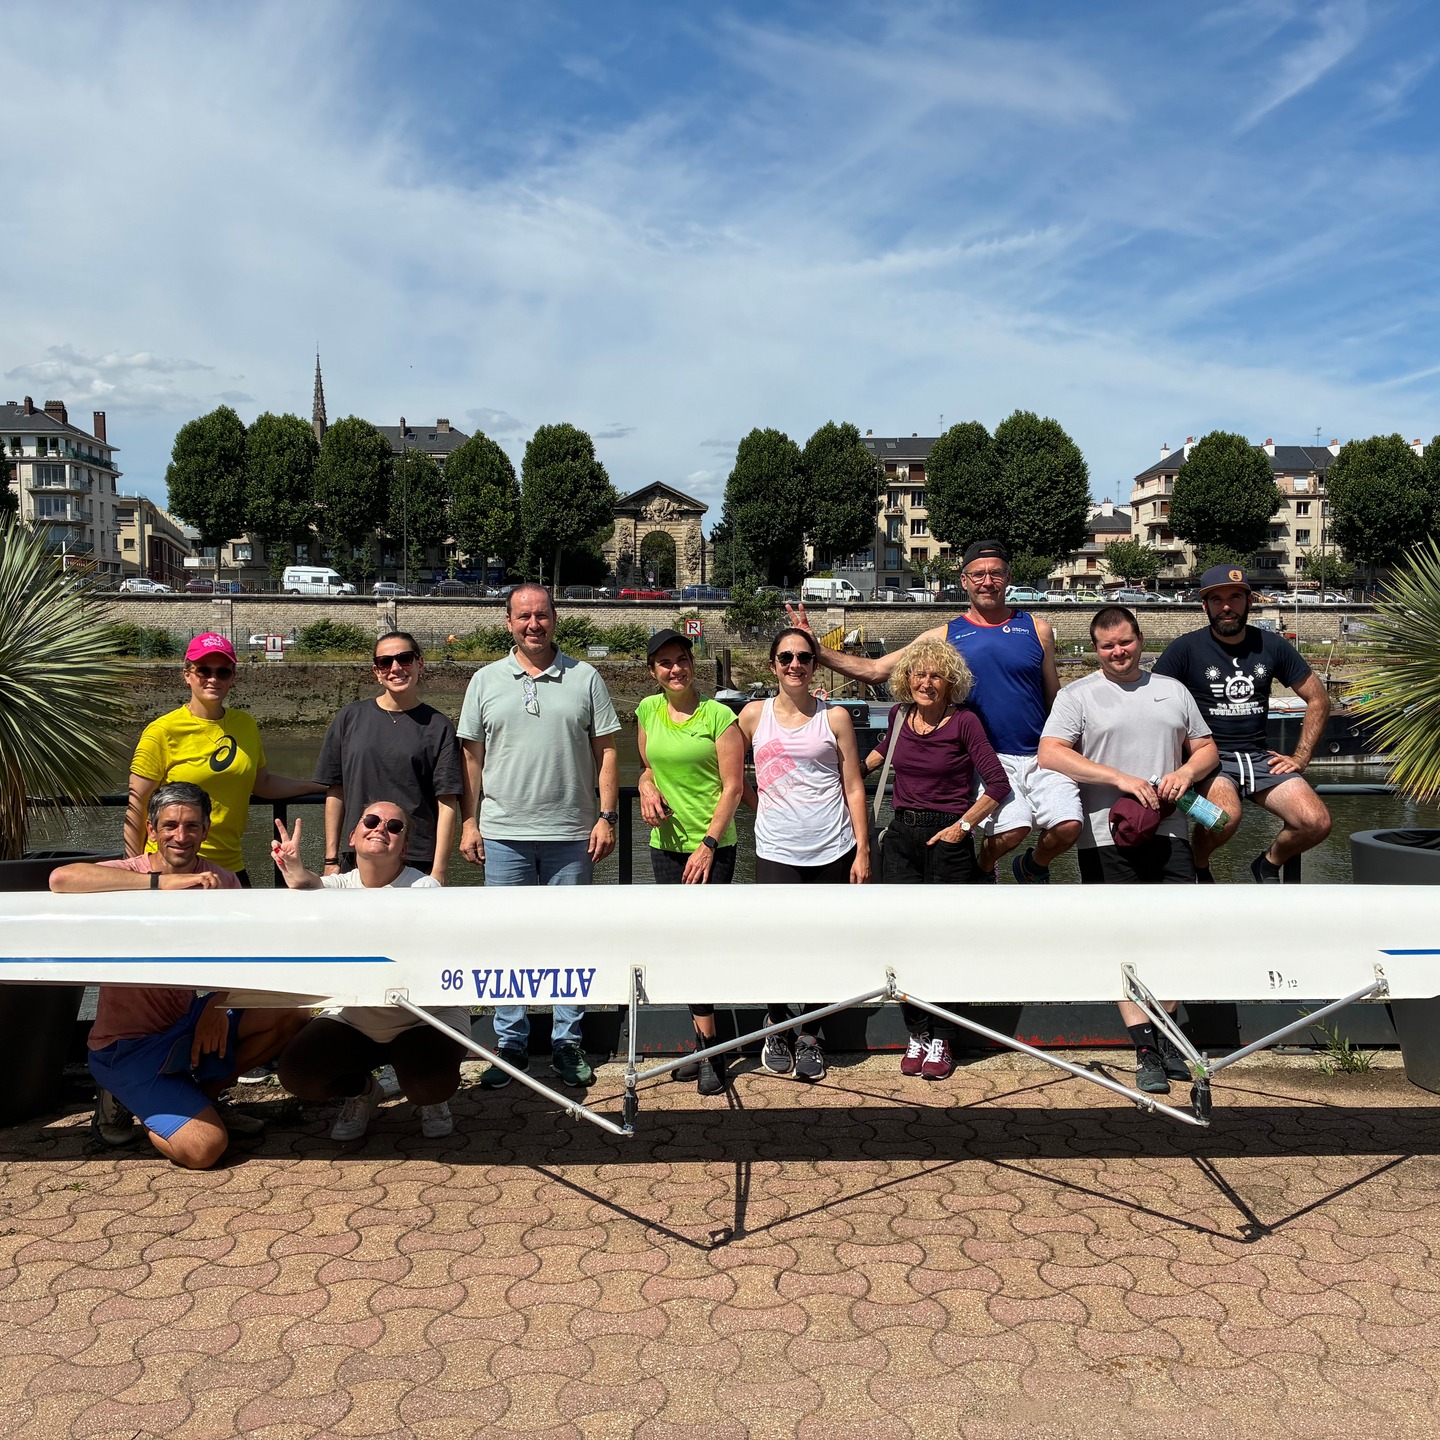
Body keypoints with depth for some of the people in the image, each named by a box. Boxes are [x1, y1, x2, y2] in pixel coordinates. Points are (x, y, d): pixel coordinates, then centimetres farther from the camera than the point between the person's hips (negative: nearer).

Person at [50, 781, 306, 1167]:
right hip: (127, 1047, -6)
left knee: (289, 1013, -11)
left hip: (187, 1023, 6)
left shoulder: (222, 882, 0)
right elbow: (61, 879, -37)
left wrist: (218, 1004, -18)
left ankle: (200, 1096, 7)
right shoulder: (129, 876, -15)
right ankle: (125, 1103, 8)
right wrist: (162, 882, -42)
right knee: (204, 1146, -22)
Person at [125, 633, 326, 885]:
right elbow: (136, 805, -7)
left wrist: (324, 786, 18)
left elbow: (262, 783, 19)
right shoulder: (162, 732, -8)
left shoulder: (246, 725, 7)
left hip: (231, 866, 5)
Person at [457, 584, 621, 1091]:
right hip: (504, 834, 1)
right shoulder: (486, 681, 7)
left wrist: (607, 816, -4)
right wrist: (469, 822, 2)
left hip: (571, 835, -1)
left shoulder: (585, 678, 4)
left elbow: (605, 751, 4)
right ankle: (510, 1044, 16)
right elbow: (471, 756, 8)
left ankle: (567, 1043, 17)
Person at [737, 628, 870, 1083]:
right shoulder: (754, 715, 5)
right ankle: (777, 1024, 20)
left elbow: (853, 787, 4)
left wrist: (862, 851, 0)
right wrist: (763, 805, 6)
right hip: (776, 852, 0)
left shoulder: (834, 716, 4)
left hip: (832, 851, 1)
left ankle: (808, 1034, 27)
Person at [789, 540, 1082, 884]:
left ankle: (1033, 867, 18)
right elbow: (875, 670, 3)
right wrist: (816, 650, -6)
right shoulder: (944, 636, 5)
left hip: (1041, 755, 2)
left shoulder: (1036, 628, 8)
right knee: (1012, 828, -25)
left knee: (1068, 826, -18)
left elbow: (1054, 697, 15)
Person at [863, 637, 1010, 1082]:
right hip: (901, 836, 4)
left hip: (948, 838, -4)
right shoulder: (899, 716, 6)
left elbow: (998, 784, -10)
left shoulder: (964, 721, -9)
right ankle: (916, 1035, 12)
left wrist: (962, 826, -11)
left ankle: (940, 1040, 13)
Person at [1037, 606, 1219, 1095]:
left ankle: (1165, 1037, 19)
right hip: (1108, 837, -3)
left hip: (1168, 832, 4)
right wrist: (1121, 779, -15)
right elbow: (1050, 753, -10)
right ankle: (1146, 1052, 3)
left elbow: (1207, 747, 21)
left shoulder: (1172, 689, 17)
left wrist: (1187, 770, -3)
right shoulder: (1077, 695, 3)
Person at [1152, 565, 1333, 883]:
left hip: (1260, 756, 4)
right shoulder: (1185, 649, -3)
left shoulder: (1271, 645, 8)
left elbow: (1318, 700, 17)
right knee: (1226, 815, -35)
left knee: (1317, 823, -18)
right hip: (1209, 758, -4)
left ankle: (1269, 863, 15)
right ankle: (1195, 867, -1)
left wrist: (1300, 758, 8)